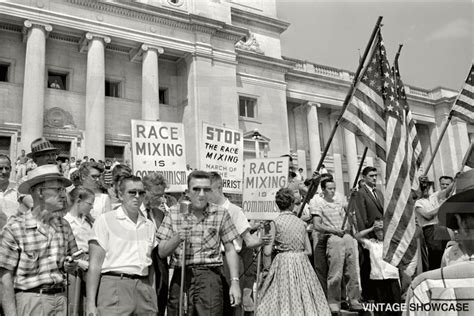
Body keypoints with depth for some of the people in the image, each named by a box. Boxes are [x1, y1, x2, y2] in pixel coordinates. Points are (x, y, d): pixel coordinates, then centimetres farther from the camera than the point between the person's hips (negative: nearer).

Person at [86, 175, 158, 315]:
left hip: (144, 287, 5)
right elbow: (94, 264, -5)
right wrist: (90, 303, -11)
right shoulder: (105, 220, 0)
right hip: (115, 285, -4)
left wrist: (151, 295, 10)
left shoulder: (149, 225, 15)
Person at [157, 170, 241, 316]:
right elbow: (161, 252, 5)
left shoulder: (221, 214, 3)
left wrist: (234, 282, 0)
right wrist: (177, 238, -14)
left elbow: (230, 250, 6)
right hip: (180, 276, 2)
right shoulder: (174, 213, 5)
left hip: (209, 276, -1)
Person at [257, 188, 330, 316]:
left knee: (283, 300, 3)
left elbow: (267, 252, -9)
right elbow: (309, 250, 6)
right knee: (305, 299, 12)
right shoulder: (301, 222, 5)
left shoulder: (275, 223, -6)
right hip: (302, 263, 3)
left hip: (283, 263, -3)